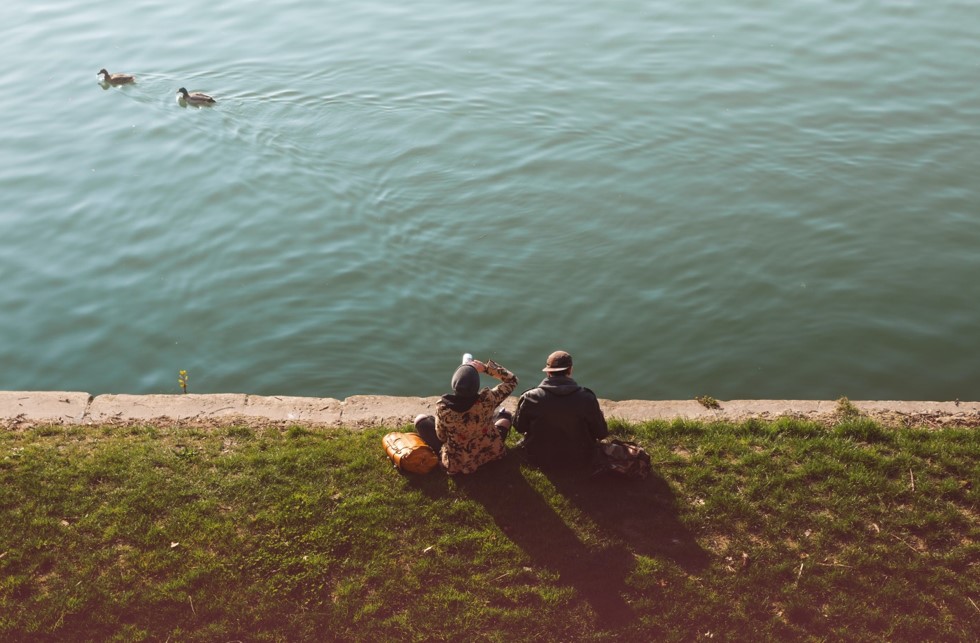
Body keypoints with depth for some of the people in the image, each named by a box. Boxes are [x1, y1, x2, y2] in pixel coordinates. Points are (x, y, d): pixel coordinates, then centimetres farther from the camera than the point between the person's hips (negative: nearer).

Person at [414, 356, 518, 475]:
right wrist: (486, 367, -13)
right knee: (505, 414, 24)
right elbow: (512, 381, -10)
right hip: (489, 455, 1)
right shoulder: (487, 400, -29)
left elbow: (441, 437, -9)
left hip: (456, 464, -1)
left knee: (421, 420, 15)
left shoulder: (443, 407, -29)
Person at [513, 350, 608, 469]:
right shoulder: (587, 399, -20)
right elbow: (602, 433, -8)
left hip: (539, 460, 1)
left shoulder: (530, 398, -19)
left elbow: (519, 427, -1)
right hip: (579, 461, 0)